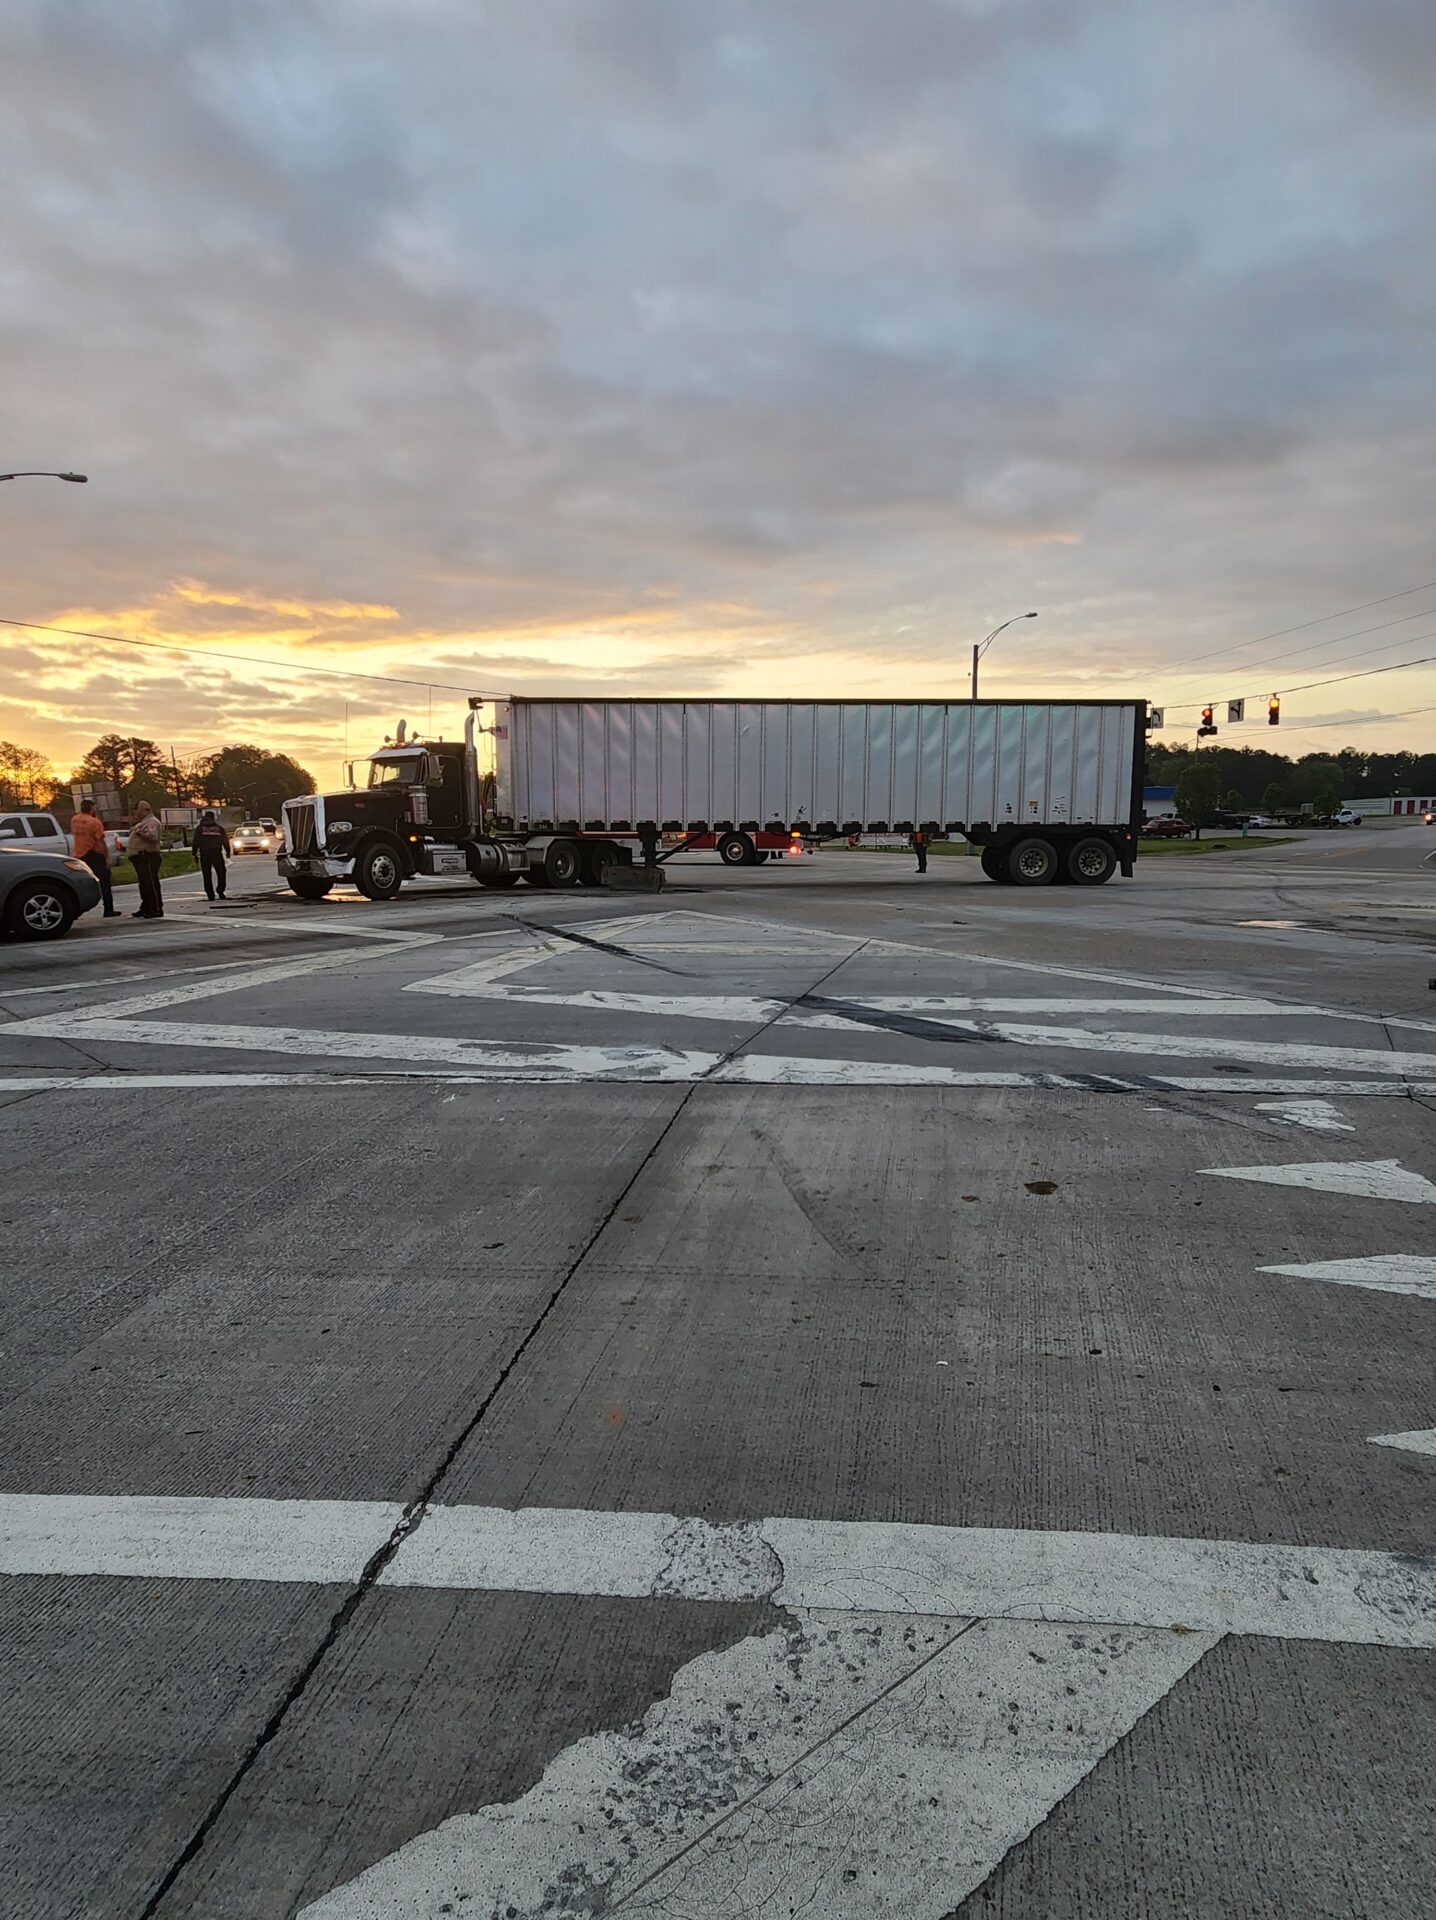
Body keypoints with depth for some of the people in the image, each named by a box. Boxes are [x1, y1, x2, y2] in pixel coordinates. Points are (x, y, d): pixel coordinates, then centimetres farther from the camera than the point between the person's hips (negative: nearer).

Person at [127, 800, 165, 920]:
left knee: (151, 884, -12)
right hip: (141, 857, 11)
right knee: (144, 884, 15)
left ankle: (157, 909, -12)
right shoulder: (143, 822, 23)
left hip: (148, 858, -11)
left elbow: (152, 836, -27)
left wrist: (139, 833, -21)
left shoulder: (152, 822, -11)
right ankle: (145, 908, 22)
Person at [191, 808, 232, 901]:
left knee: (207, 875, 4)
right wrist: (227, 852, 21)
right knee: (221, 872, 11)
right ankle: (220, 891, -3)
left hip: (204, 854, 0)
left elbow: (196, 842, 1)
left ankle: (210, 895, 0)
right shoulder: (219, 828, 7)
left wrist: (195, 855, 4)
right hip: (217, 853, 0)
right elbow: (225, 841, 9)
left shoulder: (200, 828, 5)